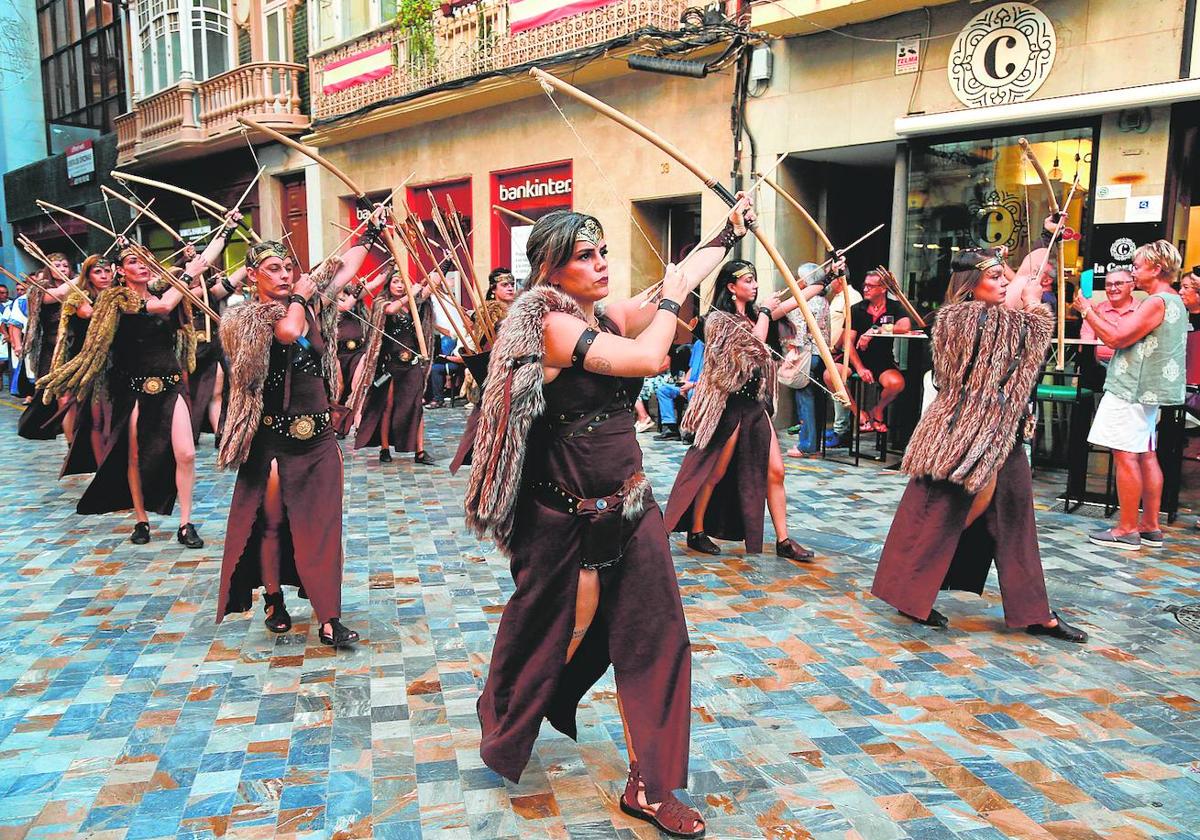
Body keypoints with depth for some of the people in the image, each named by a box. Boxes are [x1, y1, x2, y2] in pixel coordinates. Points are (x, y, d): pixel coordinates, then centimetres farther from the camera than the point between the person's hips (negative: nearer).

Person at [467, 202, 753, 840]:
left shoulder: (608, 315, 5)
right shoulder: (550, 323, -18)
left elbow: (684, 276, 16)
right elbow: (645, 358, -25)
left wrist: (729, 231, 21)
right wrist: (669, 298, -8)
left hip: (628, 503, 7)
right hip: (566, 516, -7)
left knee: (653, 636, 6)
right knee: (563, 632, 13)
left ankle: (648, 787, 21)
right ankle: (505, 728, 45)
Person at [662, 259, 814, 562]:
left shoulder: (752, 314, 14)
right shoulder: (718, 318, -10)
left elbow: (795, 300, 14)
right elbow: (754, 344, -19)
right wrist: (766, 312, -7)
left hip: (755, 403, 8)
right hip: (728, 404, -8)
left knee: (774, 470, 4)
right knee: (714, 474, 2)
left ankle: (783, 540, 10)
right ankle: (696, 532, 18)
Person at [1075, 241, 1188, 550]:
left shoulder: (1156, 303, -16)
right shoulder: (1175, 301, 16)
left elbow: (1116, 338, -19)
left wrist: (1087, 311, -9)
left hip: (1132, 389, -10)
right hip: (1148, 389, 10)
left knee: (1126, 455, -6)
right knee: (1146, 455, 13)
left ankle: (1127, 530, -2)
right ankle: (1150, 527, 19)